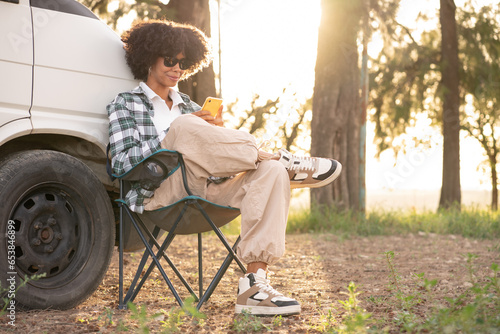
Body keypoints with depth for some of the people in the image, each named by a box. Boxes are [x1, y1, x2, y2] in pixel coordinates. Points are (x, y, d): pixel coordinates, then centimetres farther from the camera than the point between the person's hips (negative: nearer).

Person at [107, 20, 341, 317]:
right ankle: (281, 157, -19)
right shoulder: (125, 103, 15)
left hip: (207, 191, 5)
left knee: (272, 172, -24)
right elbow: (122, 162, -2)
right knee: (185, 127, -33)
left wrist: (216, 132, -1)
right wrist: (178, 133, -10)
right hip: (161, 194, -5)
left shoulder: (189, 106, 31)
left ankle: (255, 283, -37)